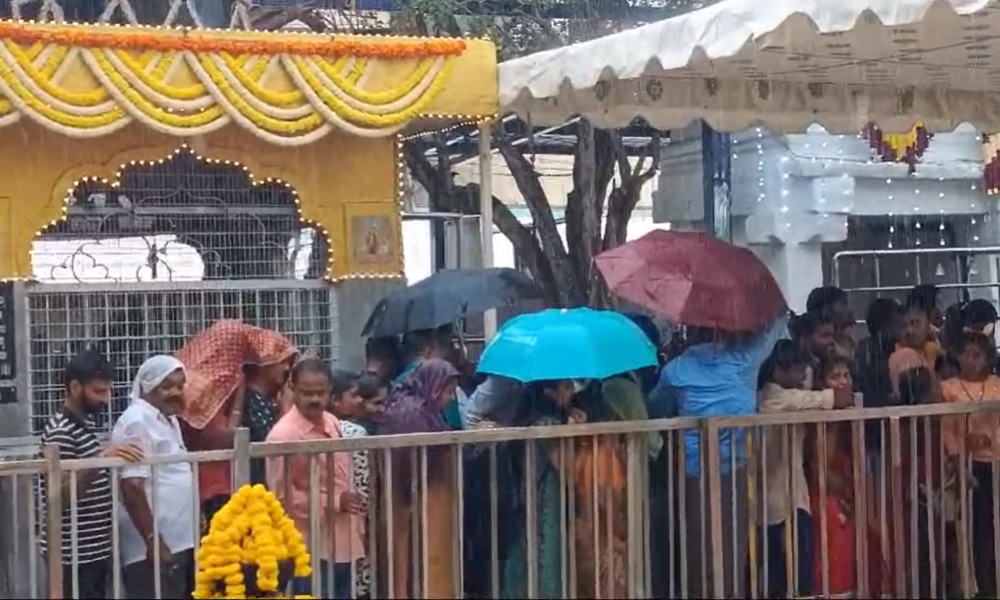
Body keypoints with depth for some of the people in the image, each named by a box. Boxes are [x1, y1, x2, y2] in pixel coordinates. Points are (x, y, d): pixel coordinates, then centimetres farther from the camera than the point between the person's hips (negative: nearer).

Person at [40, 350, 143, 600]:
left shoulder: (85, 423, 13)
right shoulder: (60, 433, -16)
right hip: (74, 555, -9)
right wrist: (99, 461, -32)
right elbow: (60, 496, -24)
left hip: (94, 550, 9)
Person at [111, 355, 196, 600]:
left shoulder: (168, 419, 15)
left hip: (178, 543, 10)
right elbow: (132, 487, -21)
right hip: (154, 547, -10)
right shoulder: (137, 422, -14)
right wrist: (153, 540, -23)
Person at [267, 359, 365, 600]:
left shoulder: (332, 423, 10)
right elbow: (281, 495, -17)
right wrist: (334, 502, -19)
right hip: (313, 549, -8)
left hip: (344, 545, 8)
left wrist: (358, 530, 18)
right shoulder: (283, 435, -15)